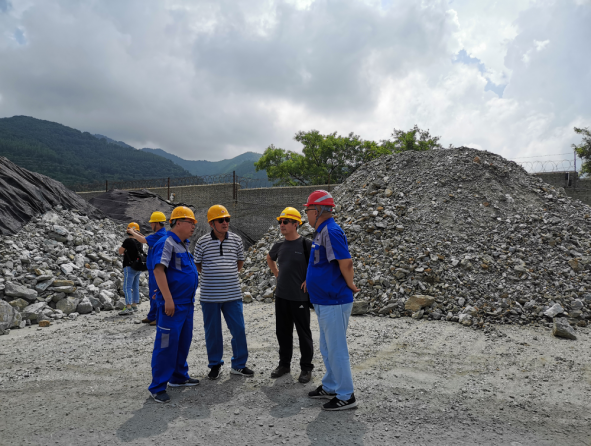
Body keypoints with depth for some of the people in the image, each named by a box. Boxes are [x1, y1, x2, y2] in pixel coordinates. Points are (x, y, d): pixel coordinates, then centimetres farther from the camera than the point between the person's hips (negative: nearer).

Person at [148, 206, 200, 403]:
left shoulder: (183, 245, 15)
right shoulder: (166, 243, -14)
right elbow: (158, 270, -23)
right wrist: (168, 299, -26)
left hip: (186, 304, 9)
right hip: (173, 304, -9)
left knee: (183, 342, 17)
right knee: (167, 344, -4)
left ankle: (179, 376, 31)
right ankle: (158, 387, 6)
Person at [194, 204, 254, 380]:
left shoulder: (236, 240, 4)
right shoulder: (202, 242, -2)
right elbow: (197, 265, 9)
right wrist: (212, 276, 7)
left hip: (233, 294, 2)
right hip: (209, 295, -1)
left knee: (239, 329, 3)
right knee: (212, 332, 9)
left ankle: (238, 365, 20)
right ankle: (215, 365, 26)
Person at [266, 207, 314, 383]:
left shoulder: (306, 244, -12)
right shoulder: (279, 245, 6)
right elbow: (269, 258, 27)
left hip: (299, 297, -6)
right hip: (281, 296, 6)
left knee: (303, 333, 5)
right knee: (282, 331, 15)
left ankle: (306, 368, 19)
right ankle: (284, 364, 30)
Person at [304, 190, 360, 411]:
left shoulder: (331, 231, -20)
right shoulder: (322, 231, 13)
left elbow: (346, 262, -27)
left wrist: (350, 285, -13)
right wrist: (311, 281, 21)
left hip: (334, 303, -11)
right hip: (324, 302, 11)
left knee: (337, 350, 1)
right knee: (327, 349, 21)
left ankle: (346, 396, 14)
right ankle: (330, 387, 36)